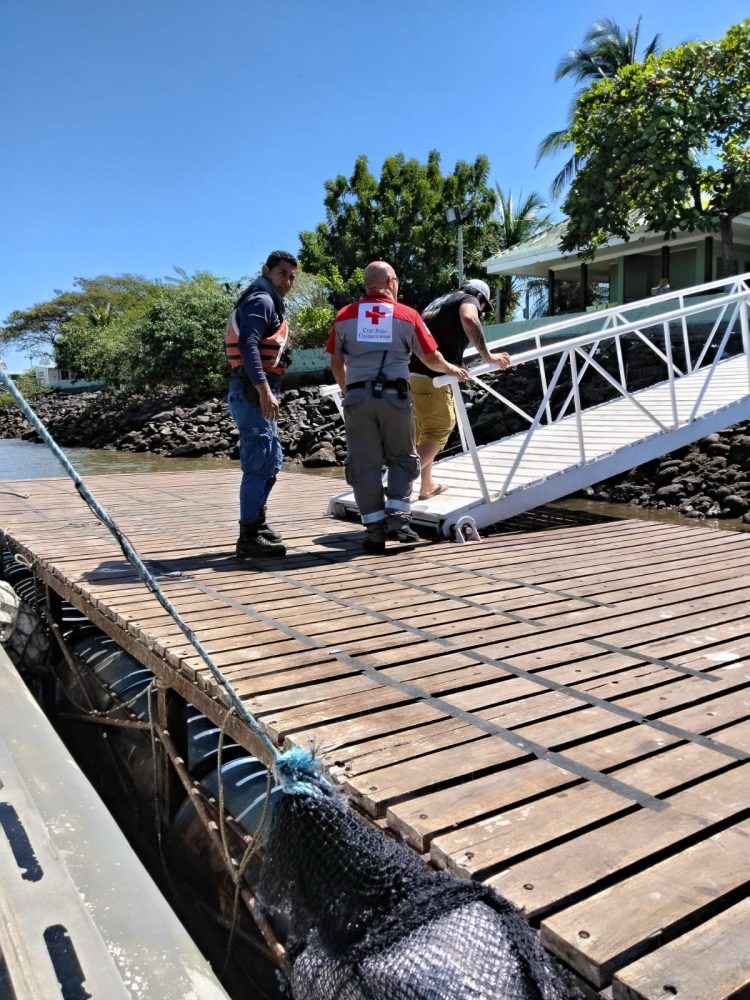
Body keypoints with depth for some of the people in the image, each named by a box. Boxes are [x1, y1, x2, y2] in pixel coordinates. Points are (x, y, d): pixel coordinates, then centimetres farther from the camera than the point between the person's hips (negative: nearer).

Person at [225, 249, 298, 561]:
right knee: (260, 461, -10)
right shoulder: (261, 300, -9)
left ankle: (257, 523, 26)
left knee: (271, 460, 17)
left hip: (257, 391, 11)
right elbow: (248, 345, -23)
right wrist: (264, 390, -32)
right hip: (253, 391, -11)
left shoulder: (268, 302, 23)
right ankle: (249, 537, -7)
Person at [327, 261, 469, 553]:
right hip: (394, 395, -1)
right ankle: (397, 517, 2)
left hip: (357, 396, 1)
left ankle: (375, 529, 4)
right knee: (402, 459, 14)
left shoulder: (344, 316, 9)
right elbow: (431, 359, 9)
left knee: (364, 464, 5)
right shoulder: (407, 315, 4)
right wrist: (451, 369, 29)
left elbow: (336, 362, 13)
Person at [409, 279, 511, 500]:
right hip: (430, 377, -8)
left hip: (410, 372, 8)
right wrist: (487, 356, -17)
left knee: (424, 430, 20)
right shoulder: (468, 299, 5)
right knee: (438, 432, 0)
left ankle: (427, 485, 30)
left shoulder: (438, 301, 29)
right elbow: (469, 319, -20)